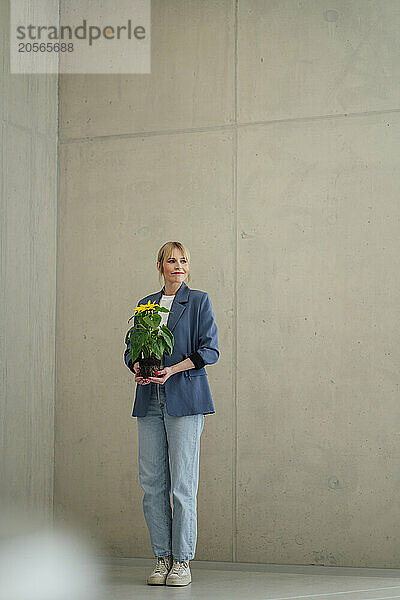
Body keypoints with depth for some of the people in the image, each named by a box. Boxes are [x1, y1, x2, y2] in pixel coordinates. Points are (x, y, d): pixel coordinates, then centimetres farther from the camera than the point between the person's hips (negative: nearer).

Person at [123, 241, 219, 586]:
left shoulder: (199, 301, 5)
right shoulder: (145, 304, 17)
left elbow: (210, 349, -2)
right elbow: (131, 348, 19)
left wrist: (173, 369, -14)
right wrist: (137, 367, -3)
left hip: (184, 399, -4)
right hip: (150, 400, 4)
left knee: (183, 483, -6)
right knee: (152, 482, 2)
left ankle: (182, 561, 1)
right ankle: (163, 558, 10)